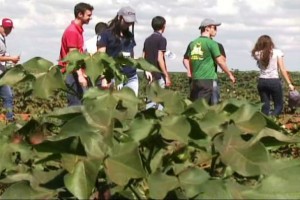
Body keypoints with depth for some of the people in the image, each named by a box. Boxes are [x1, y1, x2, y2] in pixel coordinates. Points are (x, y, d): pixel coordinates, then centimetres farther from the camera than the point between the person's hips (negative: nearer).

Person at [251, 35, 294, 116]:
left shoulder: (258, 54, 2)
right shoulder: (277, 52, -3)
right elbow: (282, 69, -7)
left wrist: (260, 43, 17)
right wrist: (289, 83, -6)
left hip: (262, 81, 3)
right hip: (274, 81, -3)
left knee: (265, 107, 10)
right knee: (279, 106, 7)